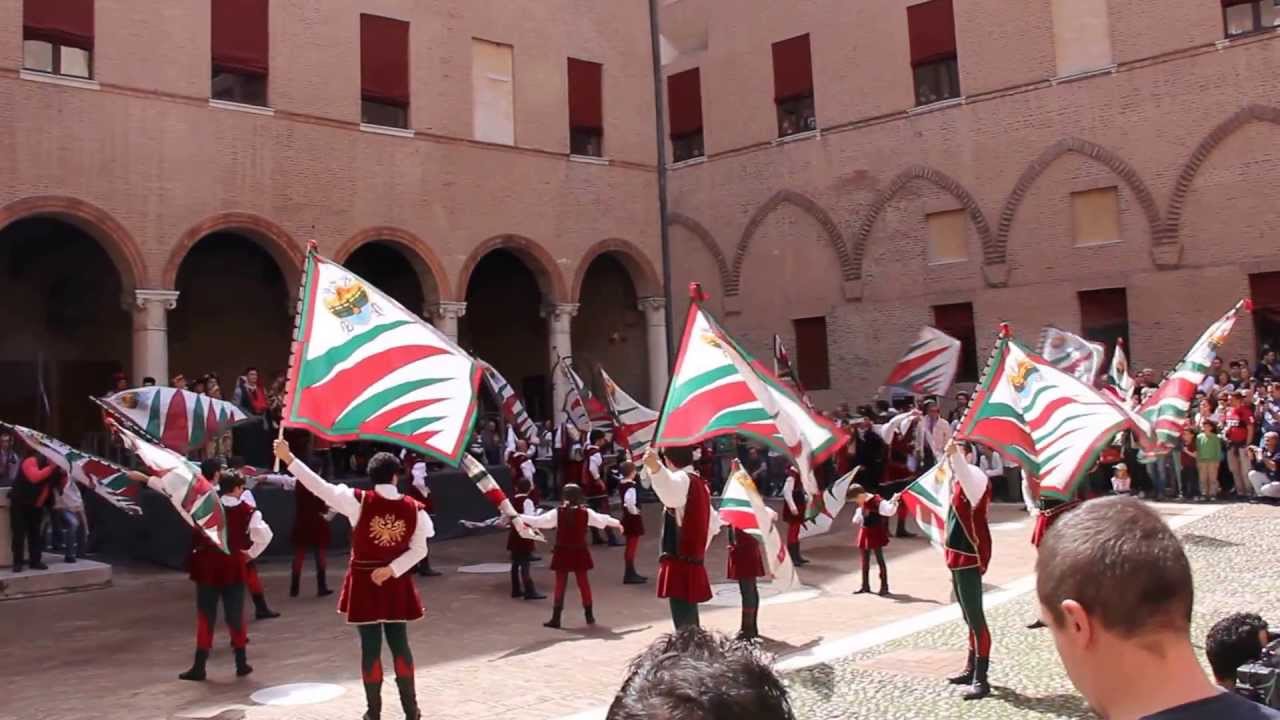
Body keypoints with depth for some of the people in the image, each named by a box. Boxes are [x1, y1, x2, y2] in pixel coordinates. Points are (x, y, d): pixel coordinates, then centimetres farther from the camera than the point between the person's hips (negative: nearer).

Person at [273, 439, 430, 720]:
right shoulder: (413, 508, -7)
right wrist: (391, 569, -8)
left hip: (364, 582, -2)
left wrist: (288, 458, -10)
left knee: (370, 647, 6)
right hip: (396, 583, 2)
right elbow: (419, 549, -7)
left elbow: (321, 487, -13)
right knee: (399, 643, 12)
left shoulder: (359, 501, -14)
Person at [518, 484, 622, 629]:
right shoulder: (586, 512, -3)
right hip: (579, 553, 2)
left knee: (560, 584, 3)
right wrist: (618, 523, 28)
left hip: (562, 553, -2)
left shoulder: (558, 512, -9)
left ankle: (556, 618, 4)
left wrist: (519, 517, -2)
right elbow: (602, 519, 10)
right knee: (583, 582, 13)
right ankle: (589, 615, 22)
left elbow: (538, 520, -10)